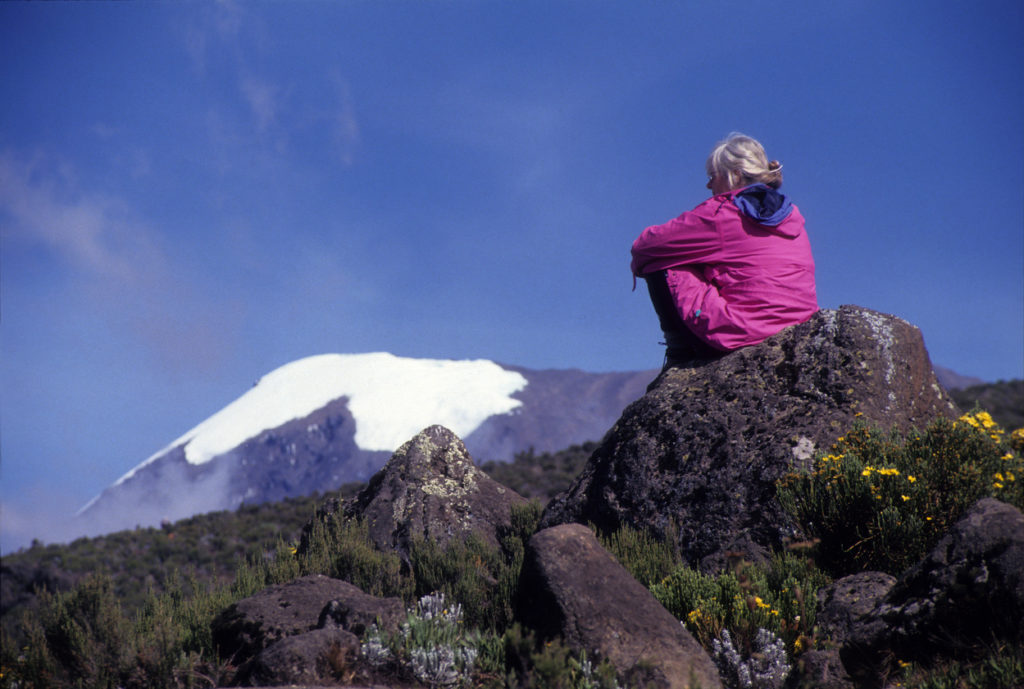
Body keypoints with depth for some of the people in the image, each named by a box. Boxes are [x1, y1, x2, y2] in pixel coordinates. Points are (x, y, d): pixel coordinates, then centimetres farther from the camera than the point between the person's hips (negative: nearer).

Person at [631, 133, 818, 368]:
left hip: (742, 334, -7)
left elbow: (645, 245, 0)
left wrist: (639, 263, 24)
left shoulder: (720, 212, -5)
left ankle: (681, 357, 12)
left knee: (660, 264, 7)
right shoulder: (792, 214, 14)